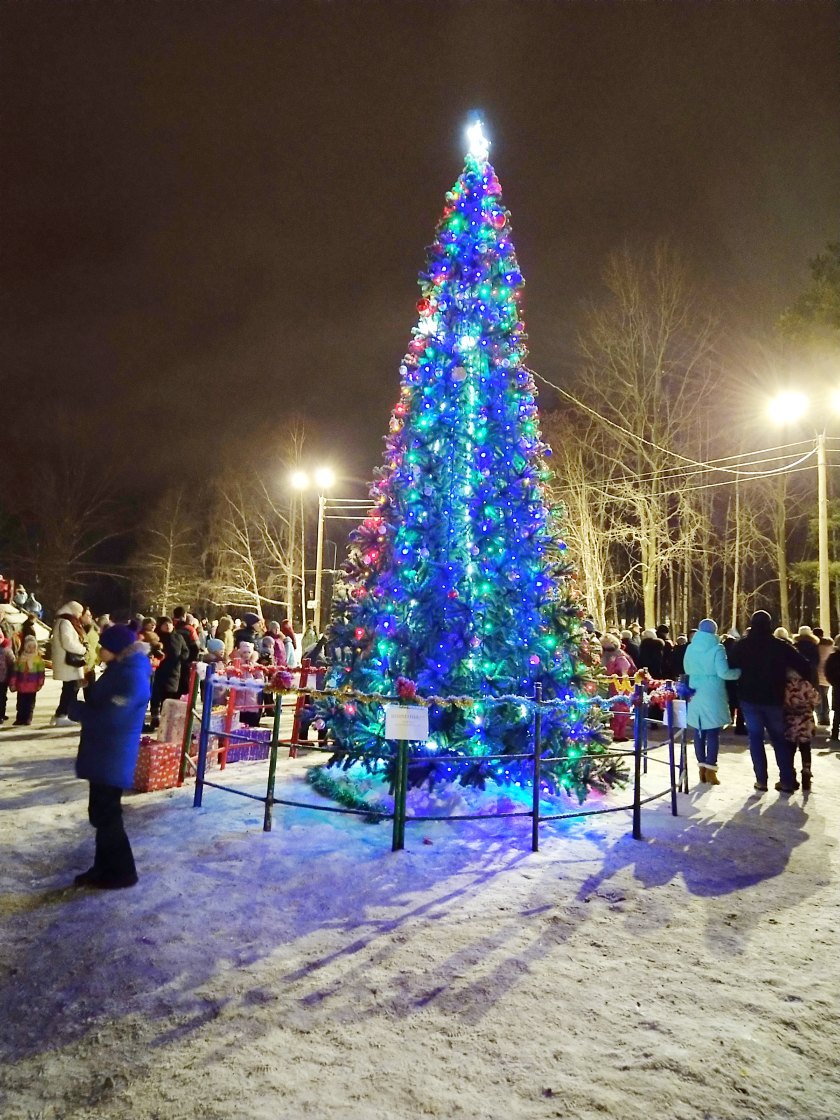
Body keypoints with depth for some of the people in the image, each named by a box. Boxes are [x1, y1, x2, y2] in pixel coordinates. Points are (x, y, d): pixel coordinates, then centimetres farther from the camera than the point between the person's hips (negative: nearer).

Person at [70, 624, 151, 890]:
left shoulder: (132, 677, -24)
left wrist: (76, 708, -12)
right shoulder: (119, 670, 9)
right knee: (101, 813, 18)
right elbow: (100, 702, 17)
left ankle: (121, 872, 15)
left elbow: (108, 718, -26)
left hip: (113, 758, -10)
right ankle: (105, 867, 30)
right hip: (103, 755, 10)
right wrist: (86, 694, -1)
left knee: (107, 814, 1)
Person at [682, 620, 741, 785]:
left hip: (695, 694, 4)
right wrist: (739, 672, -2)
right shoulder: (717, 649, -11)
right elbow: (723, 672, -18)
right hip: (713, 695, -4)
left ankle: (701, 768, 14)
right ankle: (710, 769, -1)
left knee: (699, 731, 10)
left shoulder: (690, 648, 4)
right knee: (713, 732, 1)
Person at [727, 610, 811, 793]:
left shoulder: (741, 645, -3)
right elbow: (804, 667, -6)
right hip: (774, 698, 0)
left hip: (750, 698, 0)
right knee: (779, 738, 12)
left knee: (755, 738, 6)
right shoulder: (780, 645, -5)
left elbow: (731, 668, -1)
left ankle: (761, 780, 4)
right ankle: (787, 780, 11)